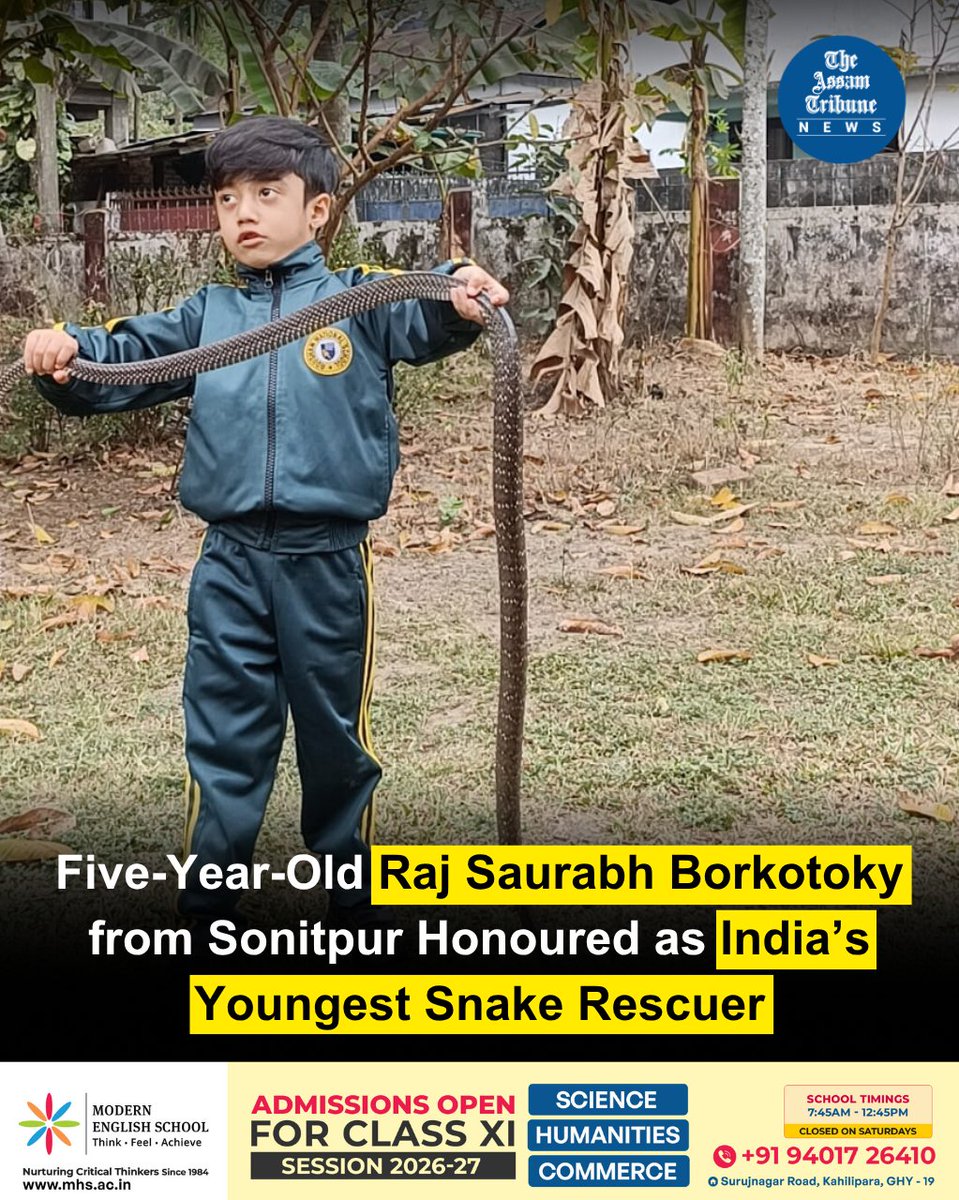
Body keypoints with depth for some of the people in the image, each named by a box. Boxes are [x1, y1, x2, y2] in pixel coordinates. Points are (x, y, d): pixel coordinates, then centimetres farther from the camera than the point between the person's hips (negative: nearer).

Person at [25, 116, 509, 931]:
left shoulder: (357, 299, -1)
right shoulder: (207, 315, 9)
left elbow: (421, 318, -18)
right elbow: (122, 358, 6)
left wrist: (460, 294, -41)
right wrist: (66, 353, -16)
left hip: (331, 563, -2)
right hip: (231, 565, 2)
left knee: (337, 742, 14)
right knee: (222, 745, 8)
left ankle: (353, 900, 32)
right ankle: (206, 909, 19)